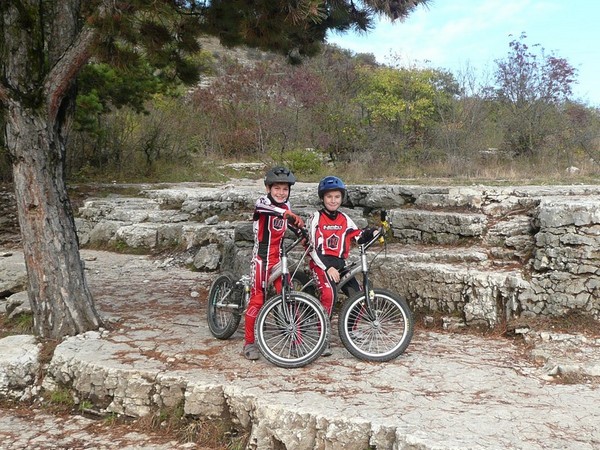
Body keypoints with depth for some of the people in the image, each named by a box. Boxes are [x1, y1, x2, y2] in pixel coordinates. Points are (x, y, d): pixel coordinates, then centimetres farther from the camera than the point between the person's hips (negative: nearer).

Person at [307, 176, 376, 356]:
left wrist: (373, 231, -13)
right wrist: (327, 268, -17)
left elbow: (359, 236, 6)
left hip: (339, 263, 6)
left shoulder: (345, 219, 12)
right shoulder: (316, 218, -3)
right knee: (329, 294, -30)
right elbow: (312, 248, -9)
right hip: (321, 263, -6)